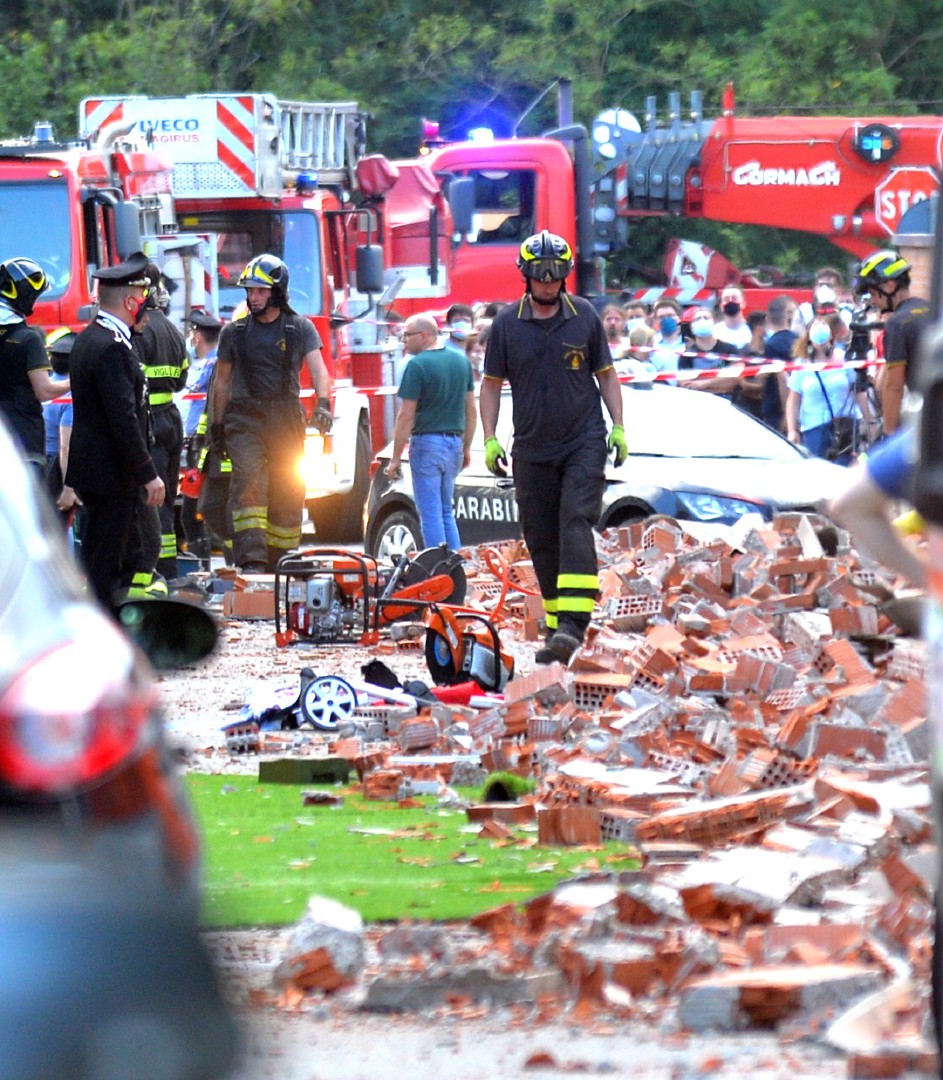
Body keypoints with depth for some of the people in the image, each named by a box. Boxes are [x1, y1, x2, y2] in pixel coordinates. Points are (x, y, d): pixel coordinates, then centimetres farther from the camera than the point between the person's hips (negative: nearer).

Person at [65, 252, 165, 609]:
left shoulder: (88, 338, 13)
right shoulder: (111, 348, -20)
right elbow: (124, 419, -24)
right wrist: (148, 474, -20)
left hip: (94, 469, 11)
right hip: (110, 473, -11)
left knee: (129, 551, 17)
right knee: (106, 562, -5)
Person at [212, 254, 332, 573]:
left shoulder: (301, 329, 4)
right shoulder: (234, 331, 9)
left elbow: (318, 369, -7)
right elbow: (222, 380, 16)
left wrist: (323, 403, -26)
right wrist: (217, 425, 15)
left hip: (286, 421, 1)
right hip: (245, 418, -1)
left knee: (288, 493, 4)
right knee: (248, 483, -18)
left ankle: (280, 561, 14)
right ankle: (252, 560, -28)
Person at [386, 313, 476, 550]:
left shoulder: (417, 365, -13)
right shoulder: (461, 360, 8)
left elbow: (406, 416, -13)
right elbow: (470, 409, 12)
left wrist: (395, 458, -9)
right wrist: (466, 447, 20)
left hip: (427, 443, -7)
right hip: (455, 441, 7)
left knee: (430, 513, -2)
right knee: (446, 512, 15)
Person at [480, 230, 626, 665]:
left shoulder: (584, 316, 3)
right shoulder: (507, 322, 3)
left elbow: (605, 374, 12)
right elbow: (491, 384, 10)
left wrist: (618, 425, 4)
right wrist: (490, 438, 1)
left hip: (583, 442, -2)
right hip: (532, 449, 2)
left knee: (575, 526, -17)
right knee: (542, 542, 5)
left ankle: (572, 624, -26)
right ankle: (555, 626, 16)